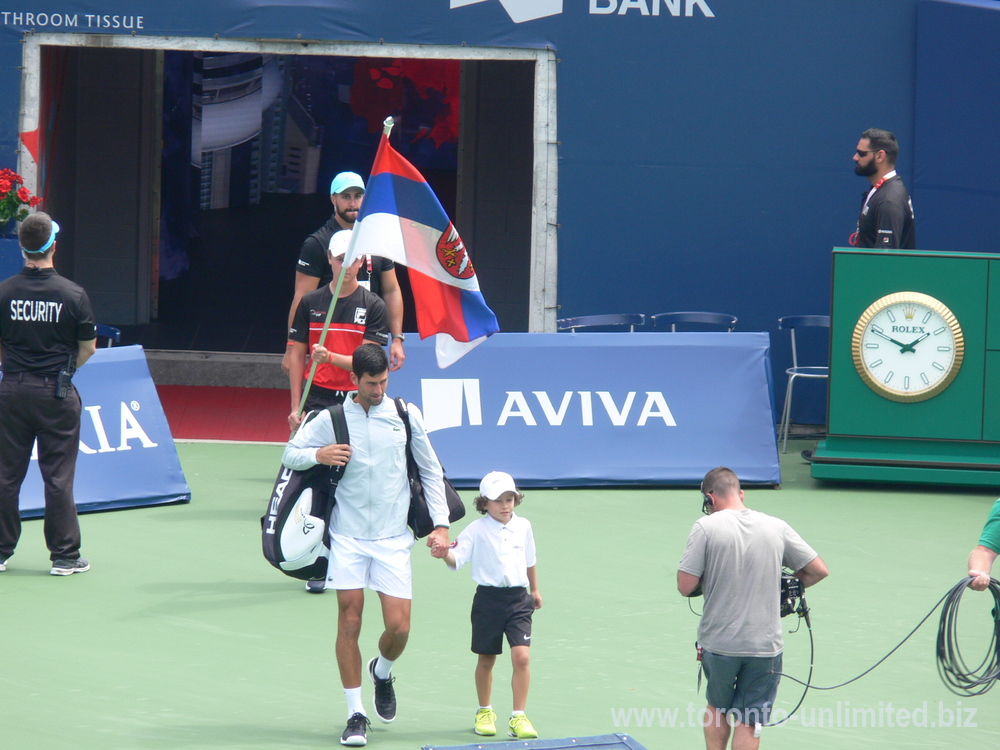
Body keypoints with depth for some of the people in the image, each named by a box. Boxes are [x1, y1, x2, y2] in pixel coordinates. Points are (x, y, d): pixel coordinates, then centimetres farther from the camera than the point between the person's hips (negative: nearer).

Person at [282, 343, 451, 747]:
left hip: (393, 538, 1)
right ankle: (355, 714, 4)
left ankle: (382, 672, 29)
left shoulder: (406, 415, 3)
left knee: (398, 626, -6)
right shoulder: (331, 420, 1)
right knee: (349, 620, -5)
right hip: (347, 536, -1)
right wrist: (318, 455, -14)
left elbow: (431, 471, 10)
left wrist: (440, 524, 3)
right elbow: (289, 454, 8)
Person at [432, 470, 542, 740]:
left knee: (522, 656, -12)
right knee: (486, 659, 9)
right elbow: (457, 558, -14)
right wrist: (445, 555, -36)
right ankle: (484, 712, 29)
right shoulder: (476, 530, -6)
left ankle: (518, 717, -7)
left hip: (518, 599, 2)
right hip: (488, 599, -2)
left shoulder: (523, 526, 6)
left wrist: (534, 589, 30)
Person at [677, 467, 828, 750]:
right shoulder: (777, 527, -1)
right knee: (749, 724, 6)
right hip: (764, 645, 1)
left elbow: (685, 586, -13)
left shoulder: (706, 527, -11)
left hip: (717, 643, -1)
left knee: (717, 708, 23)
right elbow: (819, 570, 3)